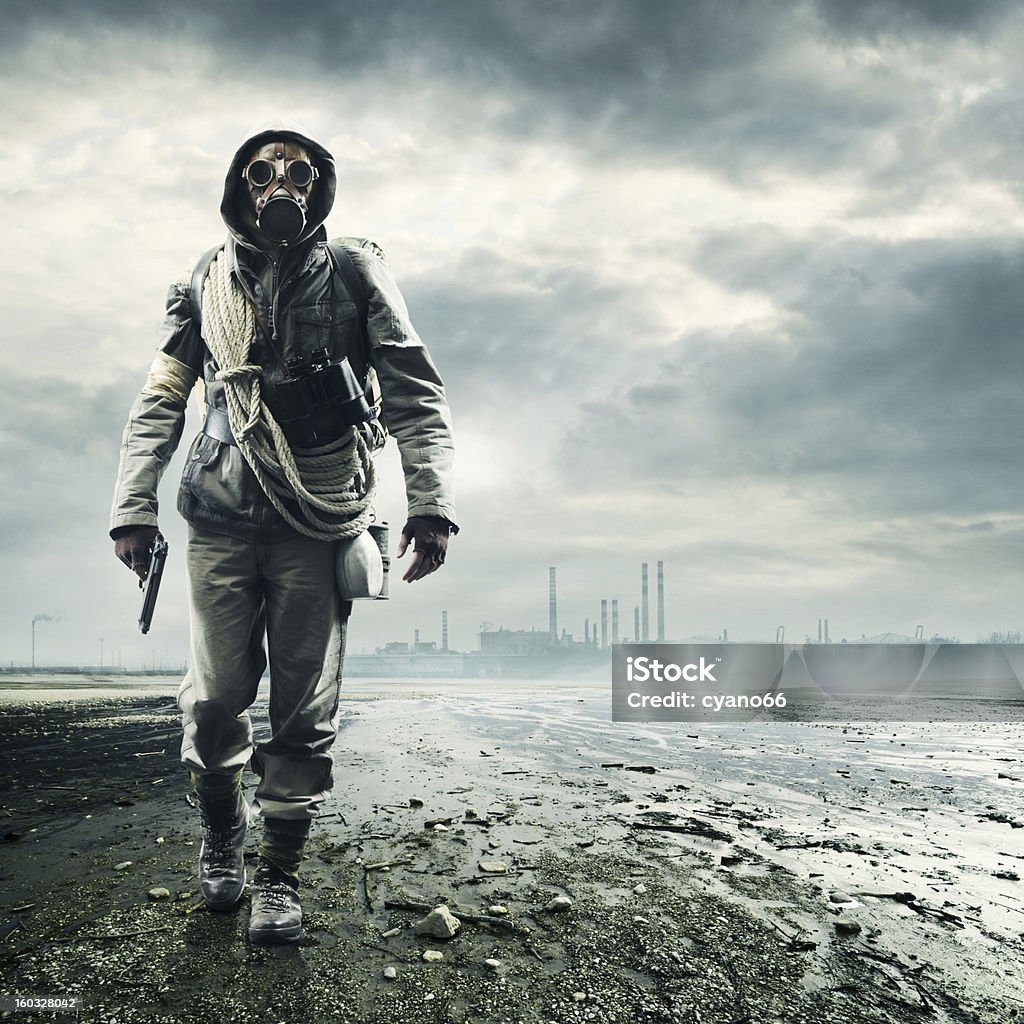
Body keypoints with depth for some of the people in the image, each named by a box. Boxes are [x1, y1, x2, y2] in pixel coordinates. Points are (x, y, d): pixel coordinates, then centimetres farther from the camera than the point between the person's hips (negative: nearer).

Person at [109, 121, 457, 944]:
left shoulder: (354, 273, 4)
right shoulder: (207, 285, 11)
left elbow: (417, 394, -2)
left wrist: (432, 503, -13)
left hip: (320, 522, -1)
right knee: (214, 699, 3)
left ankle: (281, 874, 16)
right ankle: (221, 836, 30)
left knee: (305, 711, 1)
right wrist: (133, 507, 1)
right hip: (225, 517, 2)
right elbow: (159, 405, 11)